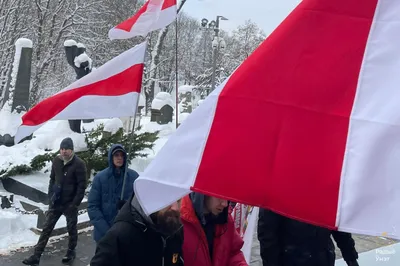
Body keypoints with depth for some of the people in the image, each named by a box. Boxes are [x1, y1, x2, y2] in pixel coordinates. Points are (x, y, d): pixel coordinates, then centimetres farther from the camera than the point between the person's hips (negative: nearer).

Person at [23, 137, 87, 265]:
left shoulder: (79, 164, -16)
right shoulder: (56, 161, 1)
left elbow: (82, 185, -15)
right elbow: (52, 179, 13)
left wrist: (75, 203, -17)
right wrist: (50, 196, 7)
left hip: (70, 203, -5)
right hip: (55, 202, 5)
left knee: (71, 229, 10)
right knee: (46, 228, 6)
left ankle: (71, 252, 30)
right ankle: (36, 256, 11)